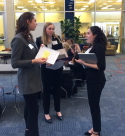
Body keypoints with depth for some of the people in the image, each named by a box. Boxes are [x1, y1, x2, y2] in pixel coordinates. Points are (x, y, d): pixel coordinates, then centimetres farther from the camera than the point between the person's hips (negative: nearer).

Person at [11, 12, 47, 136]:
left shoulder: (29, 37, 9)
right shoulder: (18, 39, -18)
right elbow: (15, 63, -20)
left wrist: (41, 58, 3)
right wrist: (34, 61, -24)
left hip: (34, 78, 9)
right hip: (27, 81, -9)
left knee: (29, 108, 20)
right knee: (33, 110, 0)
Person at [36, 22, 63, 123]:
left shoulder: (57, 39, 4)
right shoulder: (39, 40, -4)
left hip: (57, 68, 3)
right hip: (46, 69, -3)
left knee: (57, 89, 15)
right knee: (46, 90, 8)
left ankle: (58, 110, 31)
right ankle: (46, 113, 22)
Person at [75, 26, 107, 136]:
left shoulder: (99, 47, -18)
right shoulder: (93, 47, 9)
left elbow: (101, 66, -25)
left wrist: (84, 63, -26)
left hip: (97, 81, -9)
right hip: (92, 80, 9)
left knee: (94, 105, 3)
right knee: (93, 104, 18)